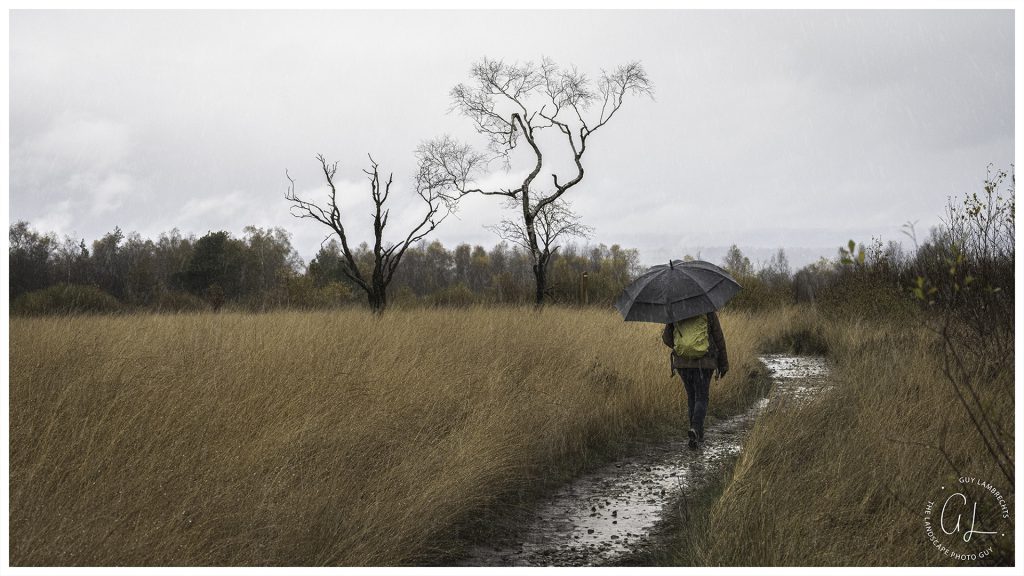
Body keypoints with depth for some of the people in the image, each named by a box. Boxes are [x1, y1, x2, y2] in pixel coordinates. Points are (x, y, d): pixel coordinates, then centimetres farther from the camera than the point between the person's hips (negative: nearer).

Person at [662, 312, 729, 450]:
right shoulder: (709, 312, -4)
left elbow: (666, 337, 6)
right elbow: (719, 339, 0)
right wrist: (723, 364, 9)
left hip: (683, 362, 2)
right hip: (704, 363, -2)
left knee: (691, 397, 17)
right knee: (701, 399, 3)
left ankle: (698, 433, 21)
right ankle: (695, 430, -20)